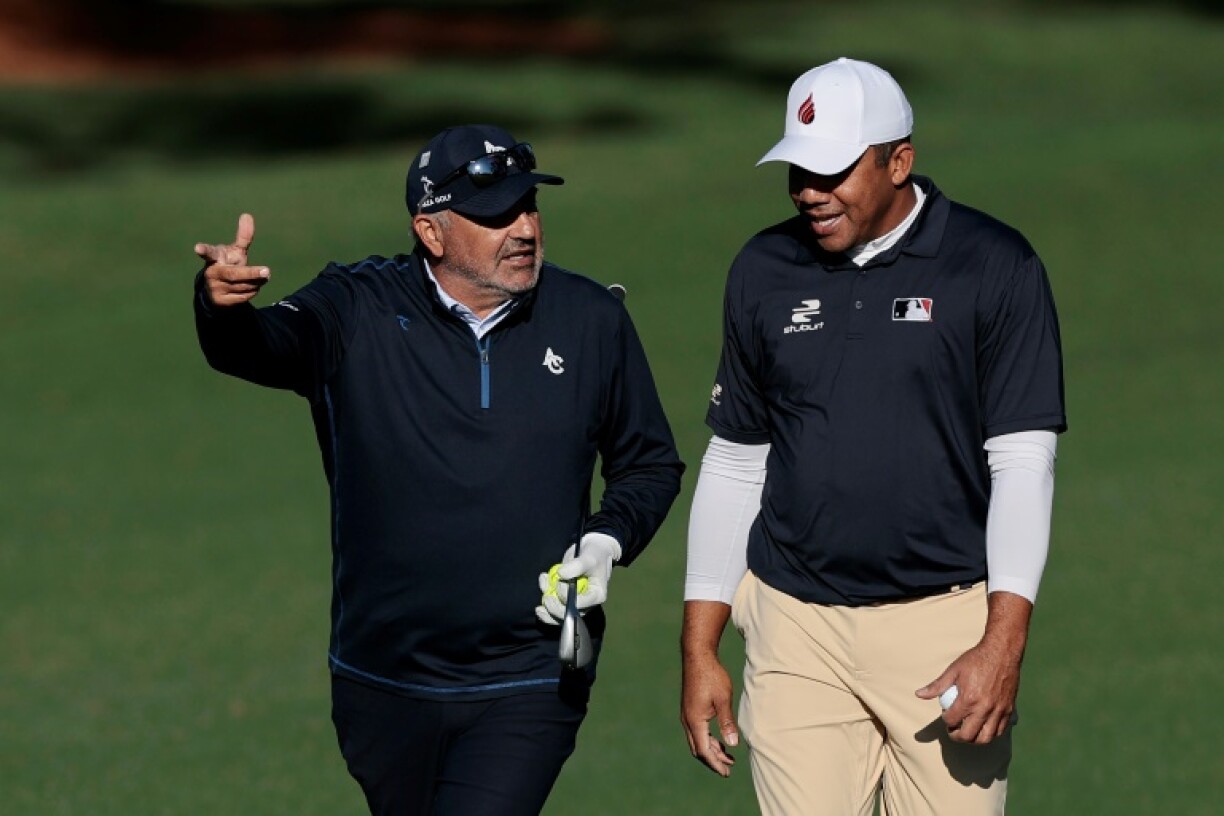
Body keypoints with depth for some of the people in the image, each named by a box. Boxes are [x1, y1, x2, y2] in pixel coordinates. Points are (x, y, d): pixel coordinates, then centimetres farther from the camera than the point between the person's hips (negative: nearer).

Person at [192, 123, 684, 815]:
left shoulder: (592, 321, 1)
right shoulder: (357, 311, -5)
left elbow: (651, 465, 14)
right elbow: (262, 345, -26)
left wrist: (609, 540, -7)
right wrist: (223, 306, -50)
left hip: (530, 687, -1)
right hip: (384, 690, 1)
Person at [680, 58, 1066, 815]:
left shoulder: (995, 268, -3)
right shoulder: (764, 271, 9)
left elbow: (1022, 462, -6)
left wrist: (1003, 644, -16)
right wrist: (700, 649, 11)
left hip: (947, 624, -3)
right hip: (797, 630, 3)